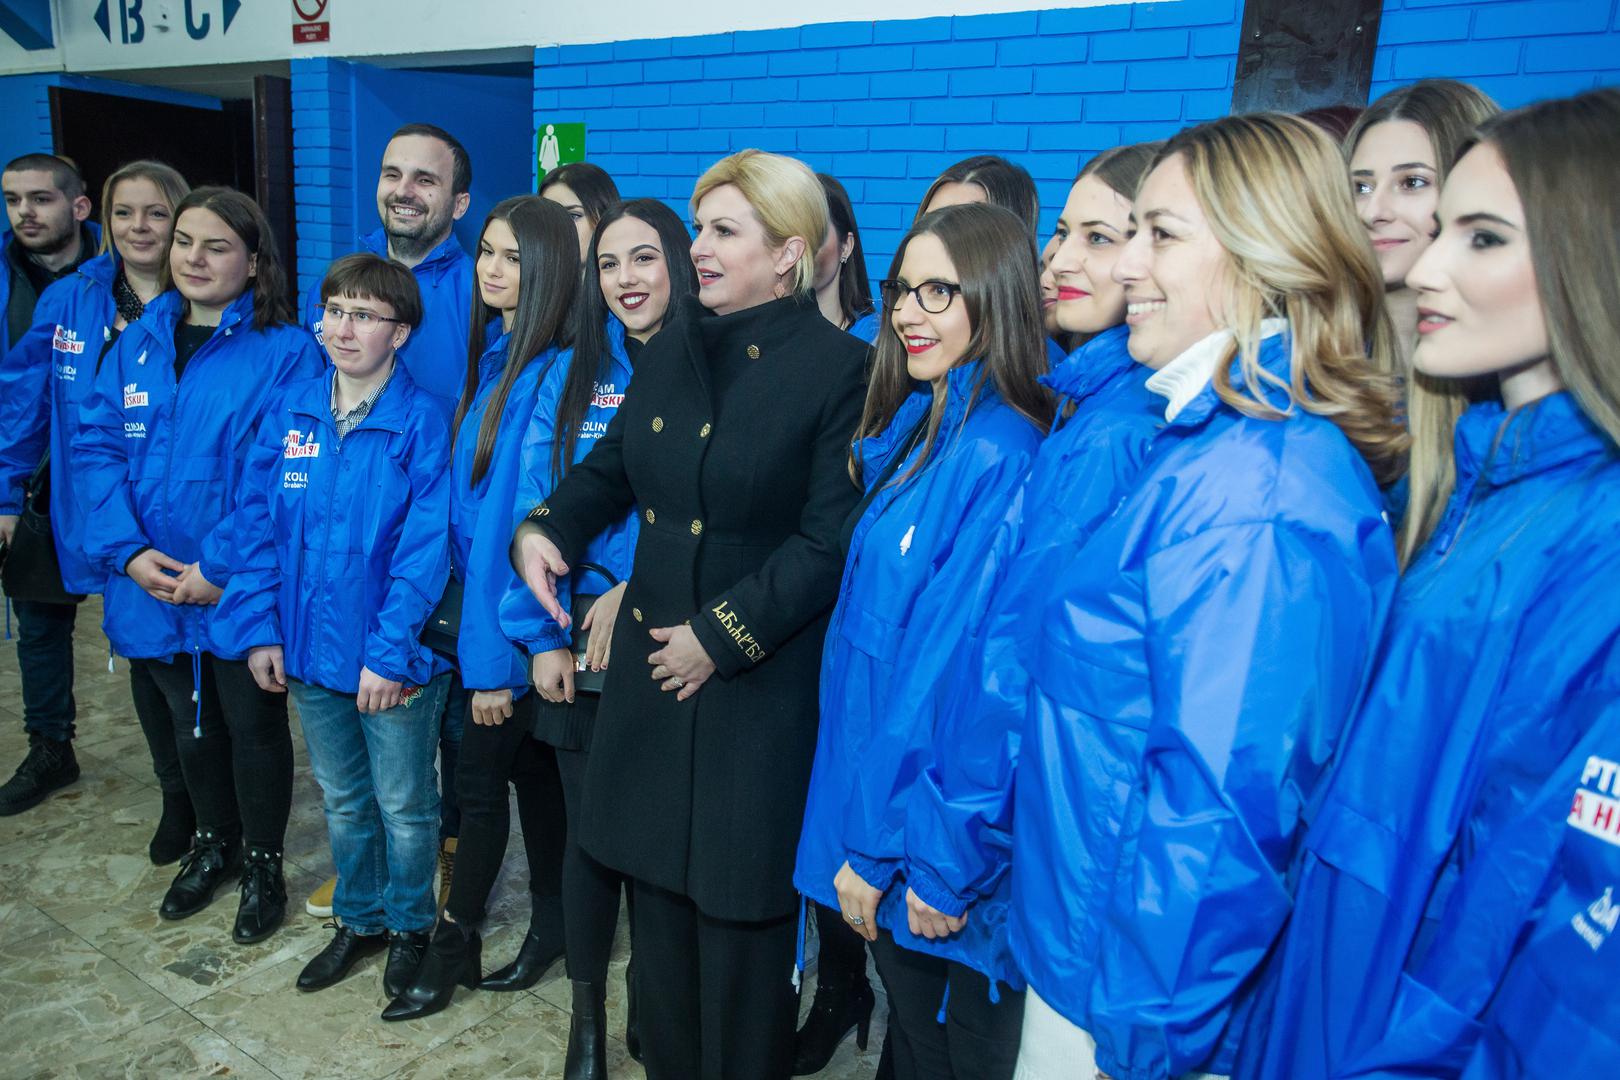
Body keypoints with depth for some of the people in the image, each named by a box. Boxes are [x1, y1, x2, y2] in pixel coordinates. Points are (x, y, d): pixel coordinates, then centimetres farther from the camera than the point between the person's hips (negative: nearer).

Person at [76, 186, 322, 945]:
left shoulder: (286, 353, -12)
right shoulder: (137, 343, 5)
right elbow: (96, 447, 1)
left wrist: (221, 567, -22)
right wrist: (127, 551, -12)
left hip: (242, 590, -5)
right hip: (153, 586, 5)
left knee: (253, 725, 10)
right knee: (190, 722, 21)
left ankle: (262, 863, 32)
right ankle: (213, 843, 43)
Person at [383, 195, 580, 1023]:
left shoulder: (551, 374, -19)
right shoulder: (495, 360, 7)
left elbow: (519, 516, -21)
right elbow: (476, 501, 10)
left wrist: (497, 656, -19)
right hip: (484, 603, 8)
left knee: (480, 777, 6)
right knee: (528, 764, 18)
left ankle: (454, 945, 26)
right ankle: (553, 921, 35)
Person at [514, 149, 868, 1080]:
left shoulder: (841, 369, -12)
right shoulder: (673, 349, 8)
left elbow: (830, 542, -17)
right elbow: (614, 468, 15)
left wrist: (721, 635, -17)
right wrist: (545, 527, -3)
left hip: (760, 686, -6)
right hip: (652, 660, 7)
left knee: (740, 905, 8)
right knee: (659, 882, 20)